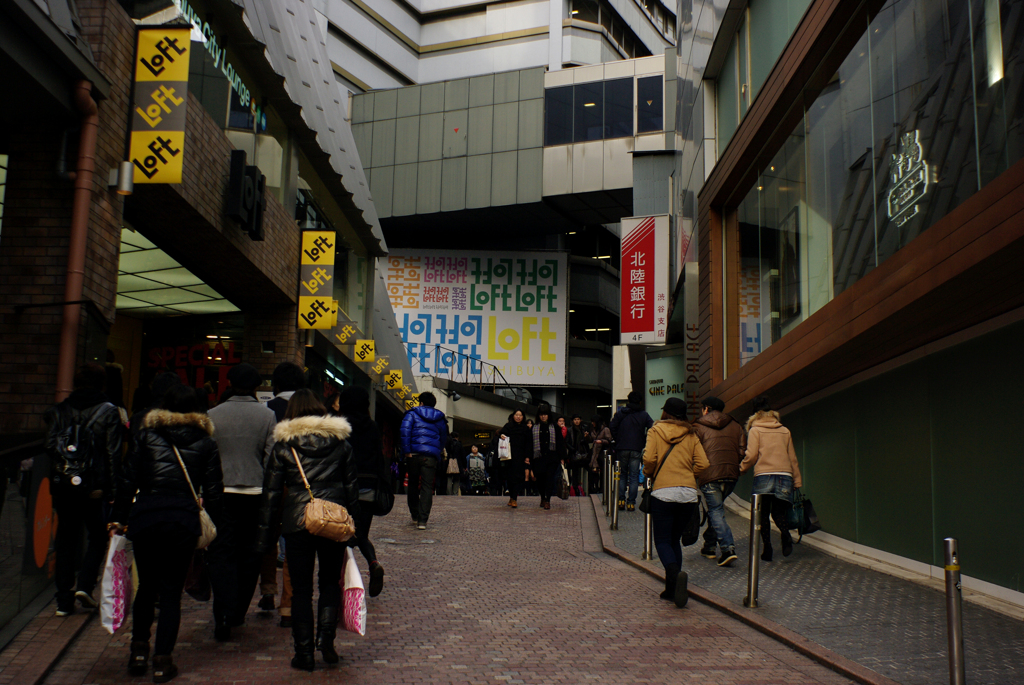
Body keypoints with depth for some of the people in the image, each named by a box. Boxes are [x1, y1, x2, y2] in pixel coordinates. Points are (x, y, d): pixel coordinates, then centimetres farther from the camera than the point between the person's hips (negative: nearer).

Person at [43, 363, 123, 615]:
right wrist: (112, 489, -3)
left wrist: (58, 476, 10)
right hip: (93, 487, -3)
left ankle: (64, 600, 11)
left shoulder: (59, 410, 6)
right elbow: (113, 453, -6)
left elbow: (49, 445, -2)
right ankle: (85, 585, -2)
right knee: (98, 536, 14)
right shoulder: (108, 412, -3)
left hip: (62, 486, 3)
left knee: (66, 540, 10)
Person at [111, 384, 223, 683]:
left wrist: (120, 517, 12)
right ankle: (162, 661, 9)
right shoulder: (205, 441, 5)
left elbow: (128, 481, 3)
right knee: (172, 591, 7)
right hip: (183, 522, 0)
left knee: (146, 586, 19)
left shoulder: (146, 434, 5)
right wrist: (215, 523, 14)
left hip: (145, 518, 1)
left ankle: (139, 651, 22)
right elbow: (213, 489, 3)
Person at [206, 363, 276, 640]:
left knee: (220, 554, 3)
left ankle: (223, 617, -8)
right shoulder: (268, 416, -2)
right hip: (255, 493, 1)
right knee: (250, 554, 14)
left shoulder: (213, 415, 0)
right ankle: (238, 613, 23)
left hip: (222, 493, -1)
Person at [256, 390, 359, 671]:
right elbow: (352, 487, 9)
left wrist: (265, 533, 8)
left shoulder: (283, 446, 3)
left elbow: (271, 492, 3)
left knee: (301, 588, 8)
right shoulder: (340, 442, 8)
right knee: (330, 582, 17)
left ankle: (304, 652, 10)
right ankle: (326, 638, 2)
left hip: (296, 523, -1)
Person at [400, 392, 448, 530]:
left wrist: (407, 450, -9)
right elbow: (444, 437, 20)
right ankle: (422, 520, -12)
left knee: (413, 485, 16)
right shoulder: (439, 418, 17)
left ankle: (415, 515, 25)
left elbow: (405, 430, -8)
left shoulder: (413, 413, 7)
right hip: (431, 456, 1)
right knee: (427, 487, -3)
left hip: (415, 453, -1)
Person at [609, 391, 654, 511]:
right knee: (634, 476, 3)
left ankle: (621, 500, 4)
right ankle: (631, 502, 0)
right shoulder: (644, 415, 3)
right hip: (636, 449, -1)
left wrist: (618, 439, 6)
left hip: (622, 448, 1)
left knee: (622, 474, 12)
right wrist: (644, 439, 5)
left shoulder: (620, 413, 3)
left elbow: (612, 427, -5)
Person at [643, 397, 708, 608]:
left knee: (662, 541, 2)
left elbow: (649, 458, -10)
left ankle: (675, 574, -26)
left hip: (663, 493, -3)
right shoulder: (691, 435, 10)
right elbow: (702, 463, 2)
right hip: (689, 493, 4)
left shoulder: (655, 431, 2)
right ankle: (672, 588, 12)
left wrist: (648, 473, 9)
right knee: (675, 540, 16)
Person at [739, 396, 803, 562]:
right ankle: (786, 533, -19)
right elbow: (792, 458, 16)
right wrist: (797, 481, 19)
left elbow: (751, 456, -4)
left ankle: (767, 546, -5)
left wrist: (742, 468, 12)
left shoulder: (755, 430, 4)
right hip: (785, 476, 3)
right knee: (779, 512, 10)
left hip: (763, 475, -3)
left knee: (763, 514, 7)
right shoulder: (785, 431, 15)